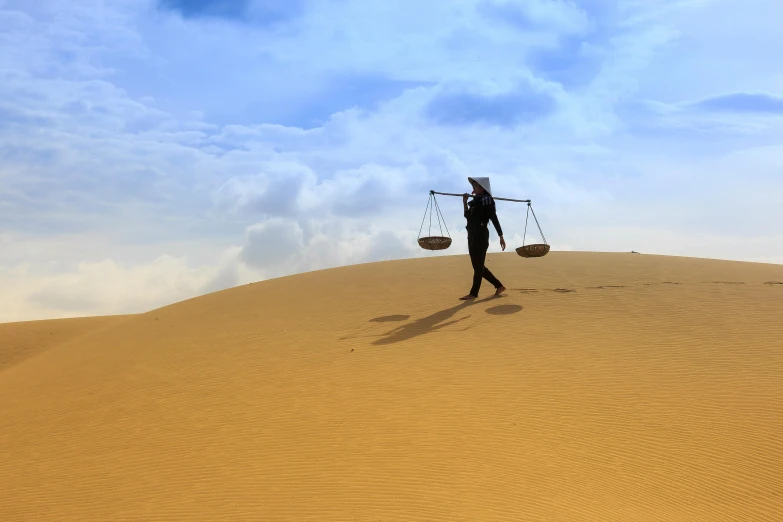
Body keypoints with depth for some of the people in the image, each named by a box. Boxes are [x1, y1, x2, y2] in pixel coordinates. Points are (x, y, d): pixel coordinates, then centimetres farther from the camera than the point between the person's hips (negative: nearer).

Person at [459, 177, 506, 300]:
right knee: (478, 266, 11)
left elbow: (494, 218, -12)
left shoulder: (487, 199, -7)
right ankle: (499, 286, 19)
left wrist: (501, 236, -14)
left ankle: (474, 293, 0)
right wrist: (465, 203, 9)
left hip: (481, 235, -9)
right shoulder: (476, 200, 16)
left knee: (478, 265, -4)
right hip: (472, 235, 9)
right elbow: (468, 217, 19)